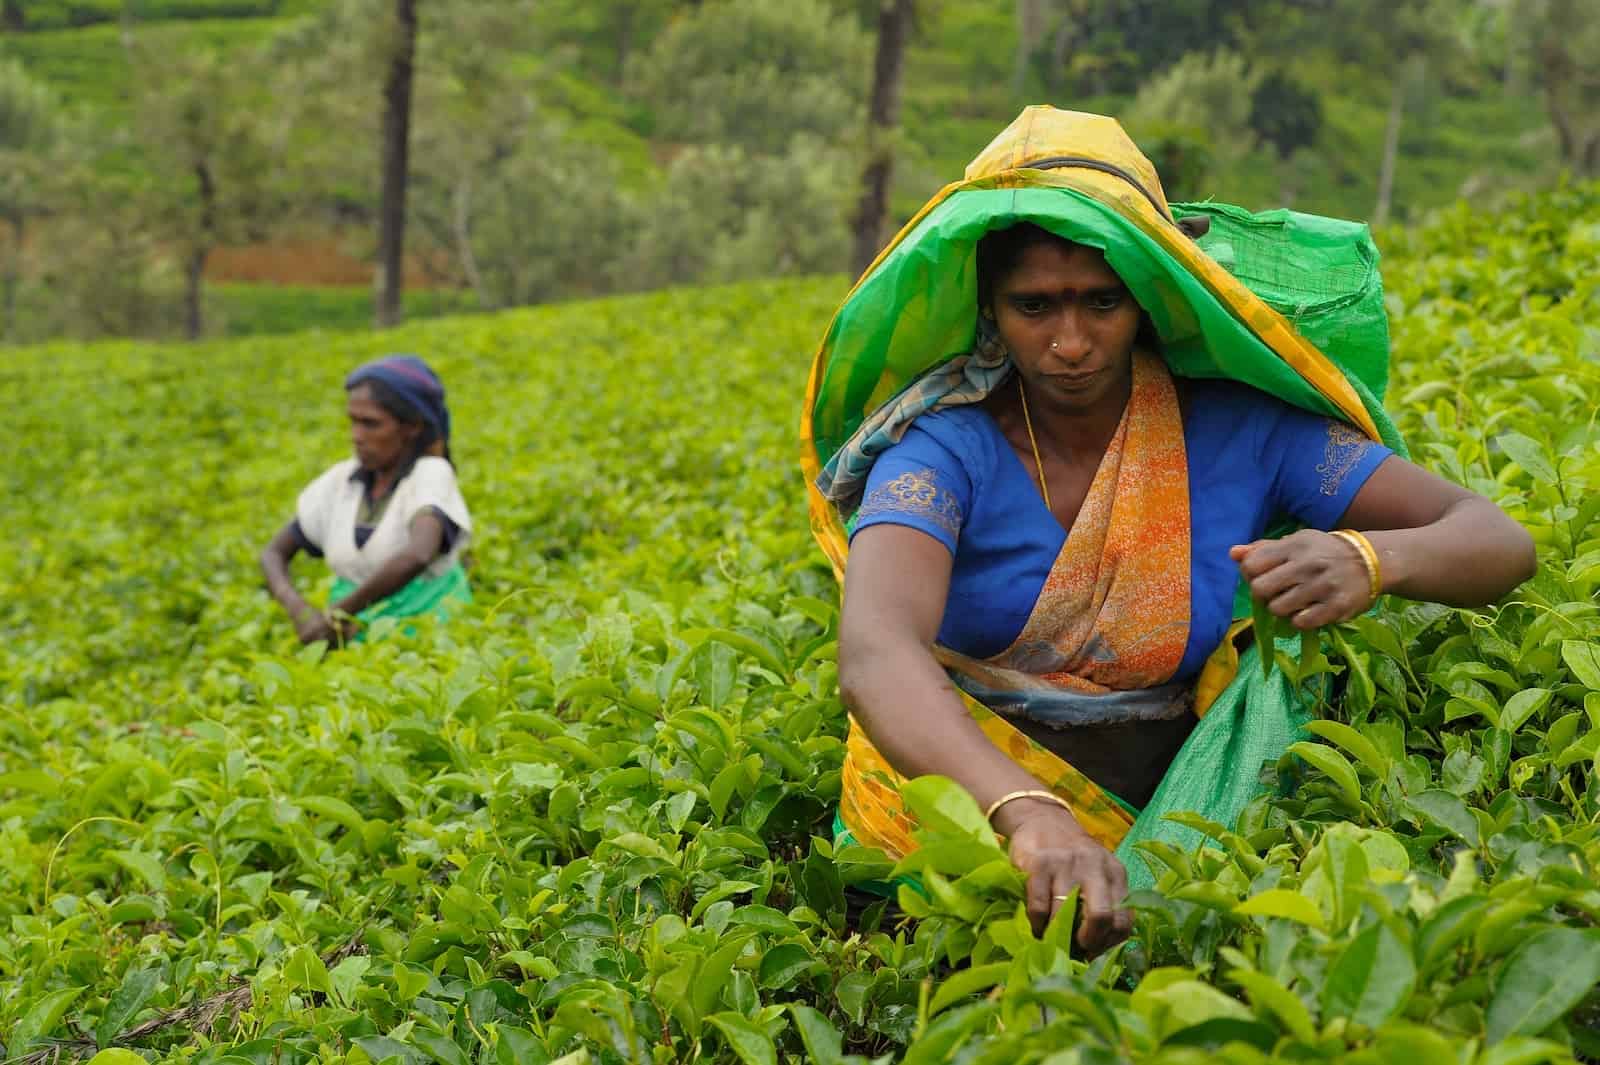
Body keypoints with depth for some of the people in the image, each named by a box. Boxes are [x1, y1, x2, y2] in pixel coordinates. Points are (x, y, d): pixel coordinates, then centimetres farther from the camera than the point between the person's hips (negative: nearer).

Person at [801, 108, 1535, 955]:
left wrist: (1371, 558, -31)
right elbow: (874, 657, -34)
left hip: (1158, 817, 0)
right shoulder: (943, 447, -15)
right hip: (955, 809, 0)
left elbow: (1499, 541, -7)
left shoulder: (1236, 431, -8)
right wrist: (1031, 815, -53)